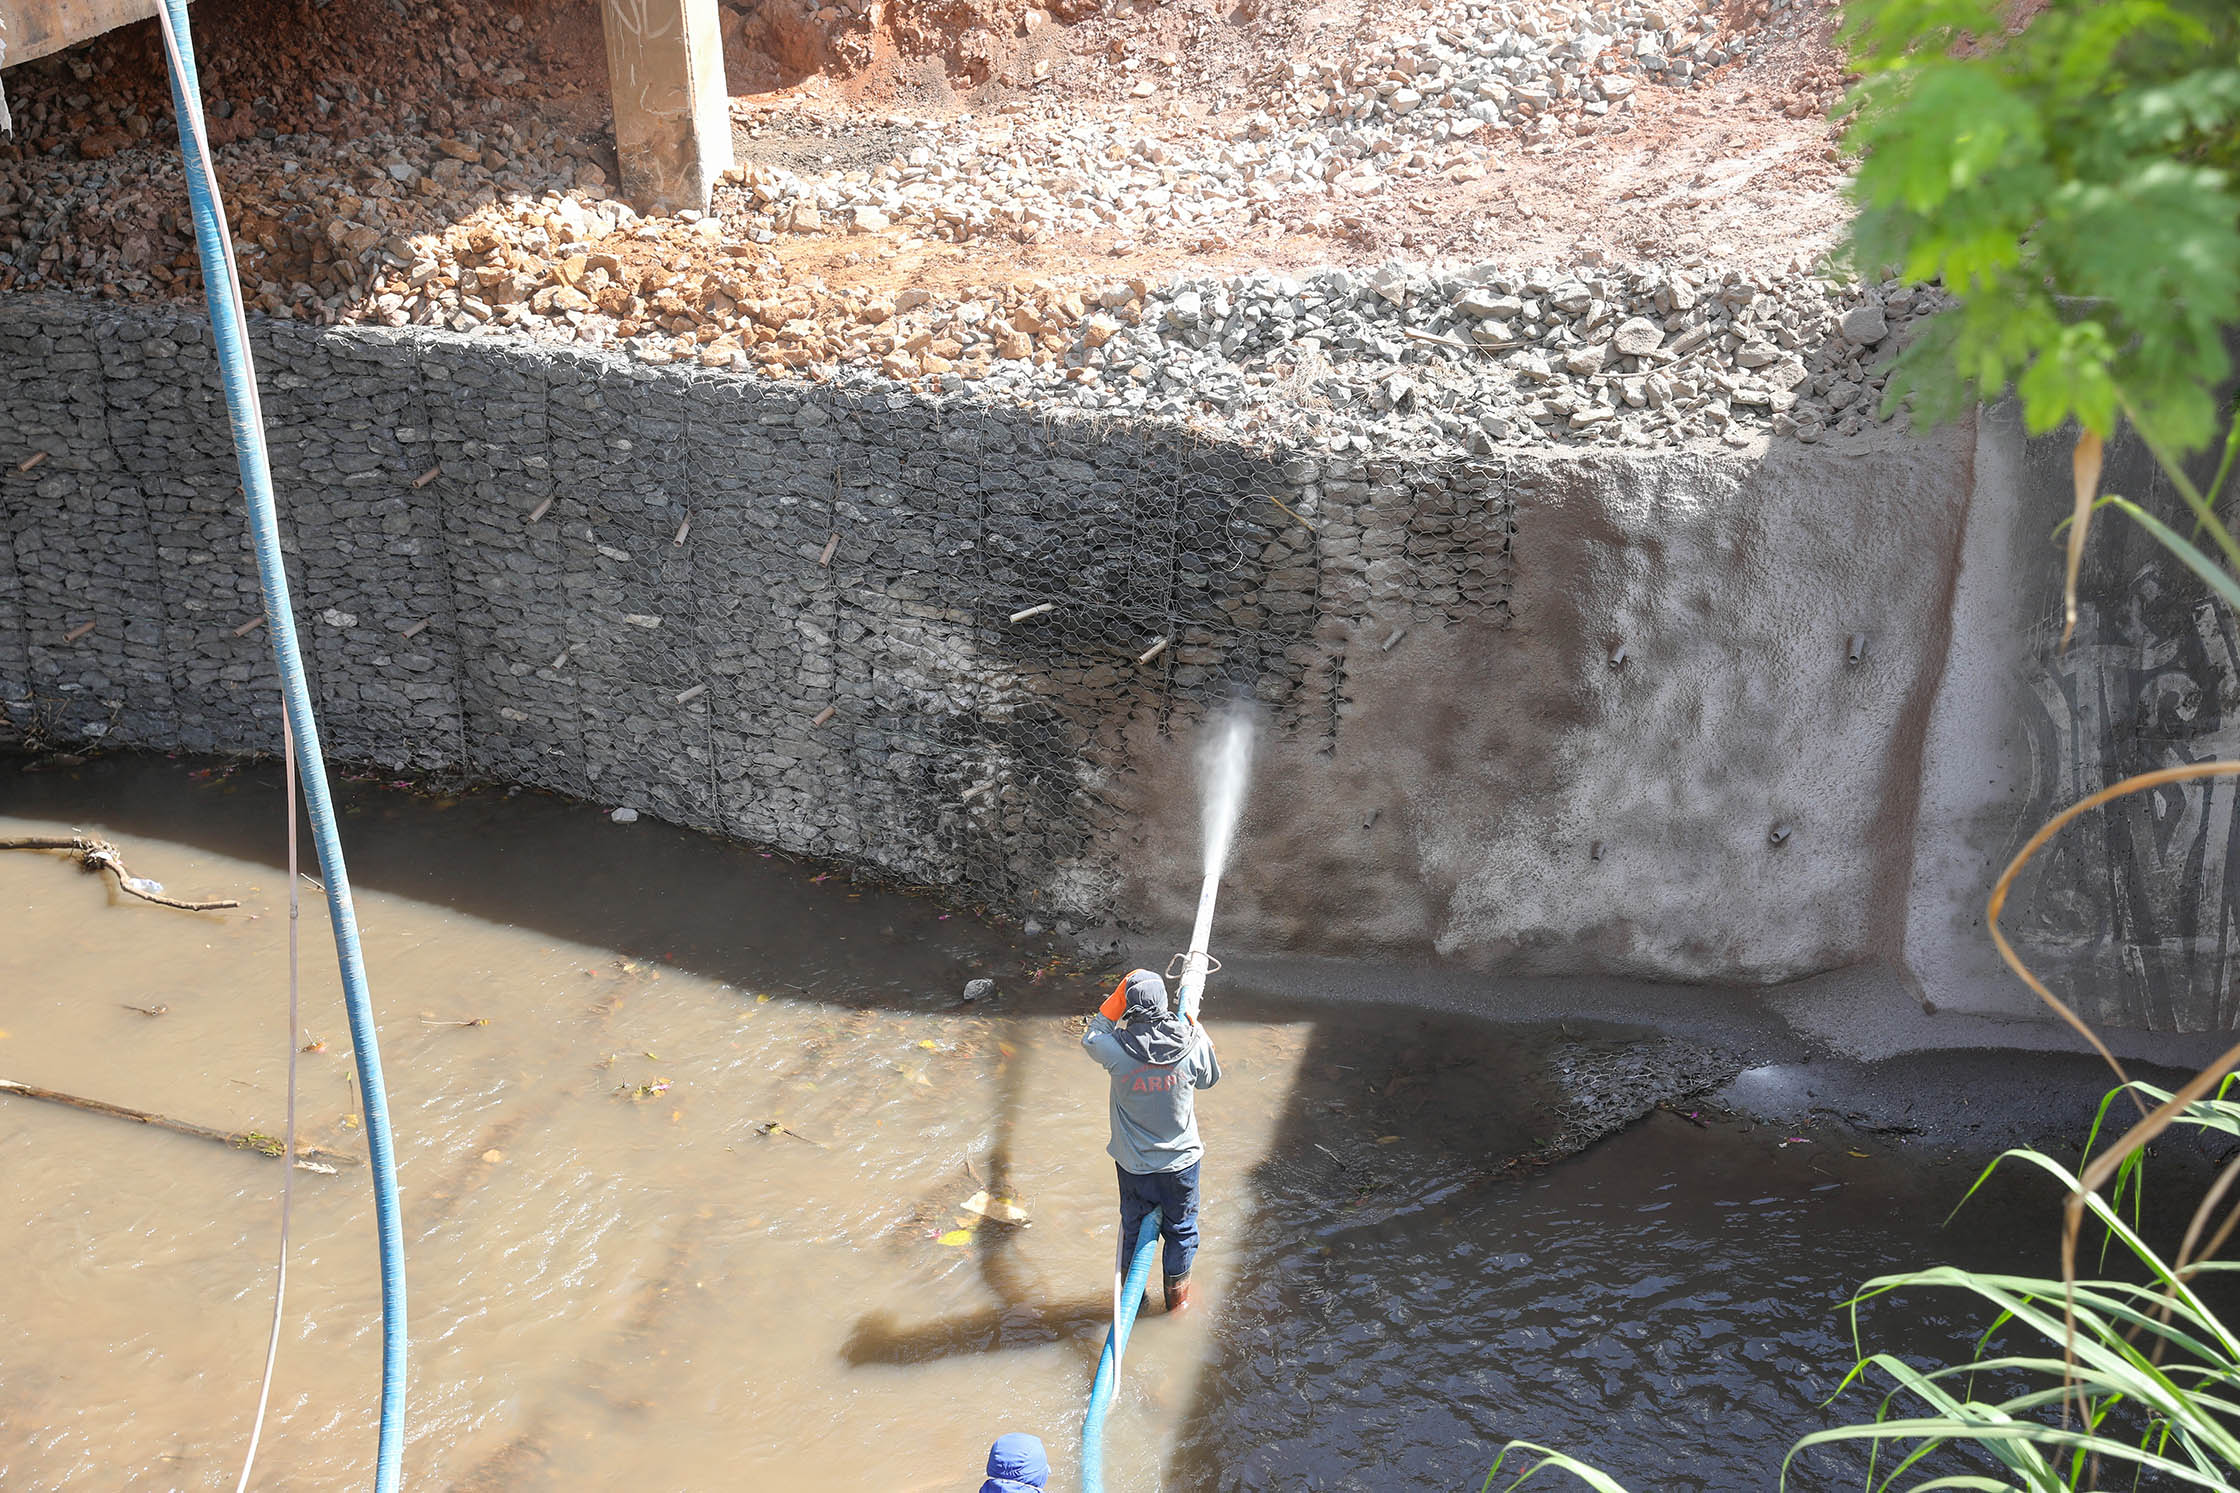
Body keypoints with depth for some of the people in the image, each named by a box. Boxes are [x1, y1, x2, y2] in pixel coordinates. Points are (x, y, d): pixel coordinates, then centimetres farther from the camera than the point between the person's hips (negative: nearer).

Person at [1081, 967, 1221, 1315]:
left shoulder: (1116, 1050, -22)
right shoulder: (1191, 1045, -20)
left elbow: (1091, 1037, 2)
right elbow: (1211, 1077, 2)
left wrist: (1117, 998, -4)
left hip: (1134, 1165, 0)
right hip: (1181, 1162, 0)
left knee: (1133, 1225, 23)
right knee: (1181, 1228, 22)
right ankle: (1177, 1293, 39)